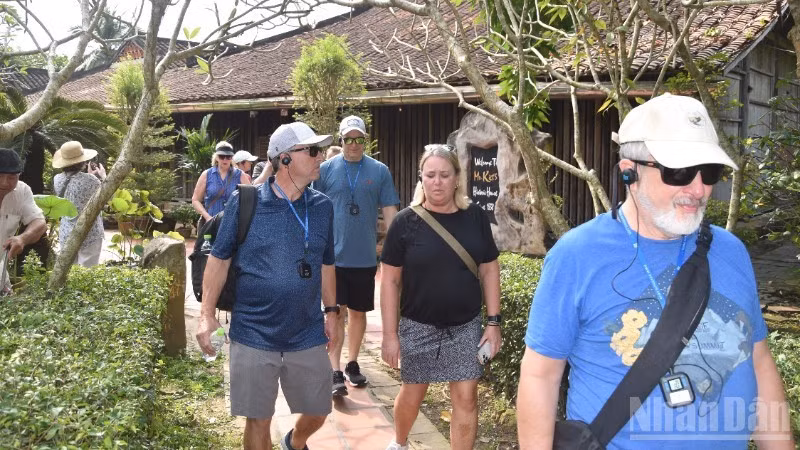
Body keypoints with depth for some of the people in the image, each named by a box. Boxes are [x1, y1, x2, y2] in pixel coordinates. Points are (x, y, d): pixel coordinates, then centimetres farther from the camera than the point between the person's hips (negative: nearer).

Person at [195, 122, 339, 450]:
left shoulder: (322, 207, 2)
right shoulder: (244, 203, -9)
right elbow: (219, 259, -4)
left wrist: (331, 310, 12)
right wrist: (207, 314, -9)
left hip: (308, 336, 3)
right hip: (254, 337, -3)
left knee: (317, 413, 15)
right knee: (258, 420, 7)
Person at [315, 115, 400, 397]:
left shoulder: (379, 171, 1)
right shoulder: (326, 170, 0)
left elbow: (389, 211, 3)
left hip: (365, 256, 2)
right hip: (333, 254, -1)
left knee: (358, 312, 13)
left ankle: (352, 364, 29)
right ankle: (335, 372, 0)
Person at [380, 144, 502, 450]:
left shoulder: (476, 218, -3)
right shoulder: (406, 222, -9)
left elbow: (489, 271, 3)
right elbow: (390, 280, -6)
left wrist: (493, 322, -1)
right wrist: (390, 334, -8)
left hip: (465, 326, 1)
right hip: (418, 326, -1)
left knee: (465, 398, 1)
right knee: (412, 394, 16)